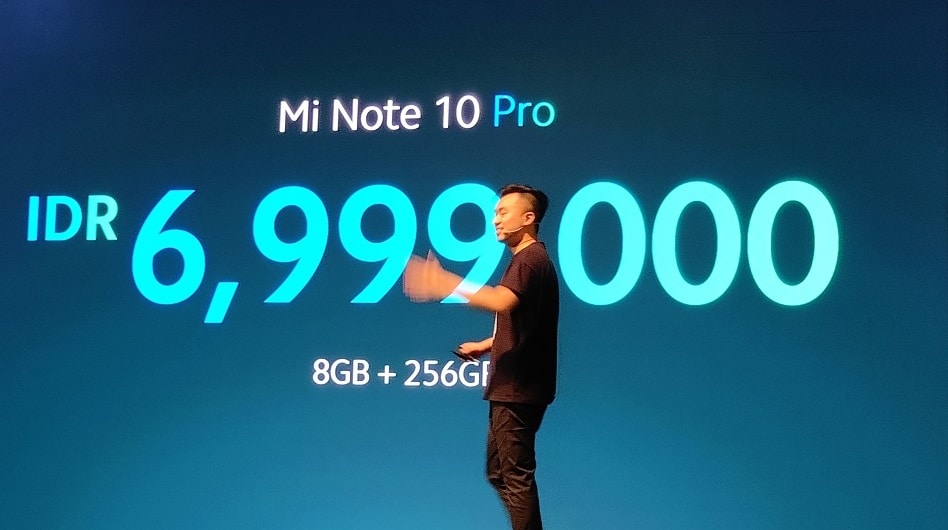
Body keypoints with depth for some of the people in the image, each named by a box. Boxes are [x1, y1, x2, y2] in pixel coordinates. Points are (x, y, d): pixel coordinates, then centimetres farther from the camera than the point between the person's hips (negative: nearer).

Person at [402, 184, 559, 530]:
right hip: (511, 386, 11)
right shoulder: (526, 260, 19)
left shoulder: (530, 259, -14)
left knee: (516, 476, -6)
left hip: (519, 388, -11)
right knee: (499, 472, 16)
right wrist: (485, 346, 15)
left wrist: (446, 284, -33)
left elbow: (502, 302, -34)